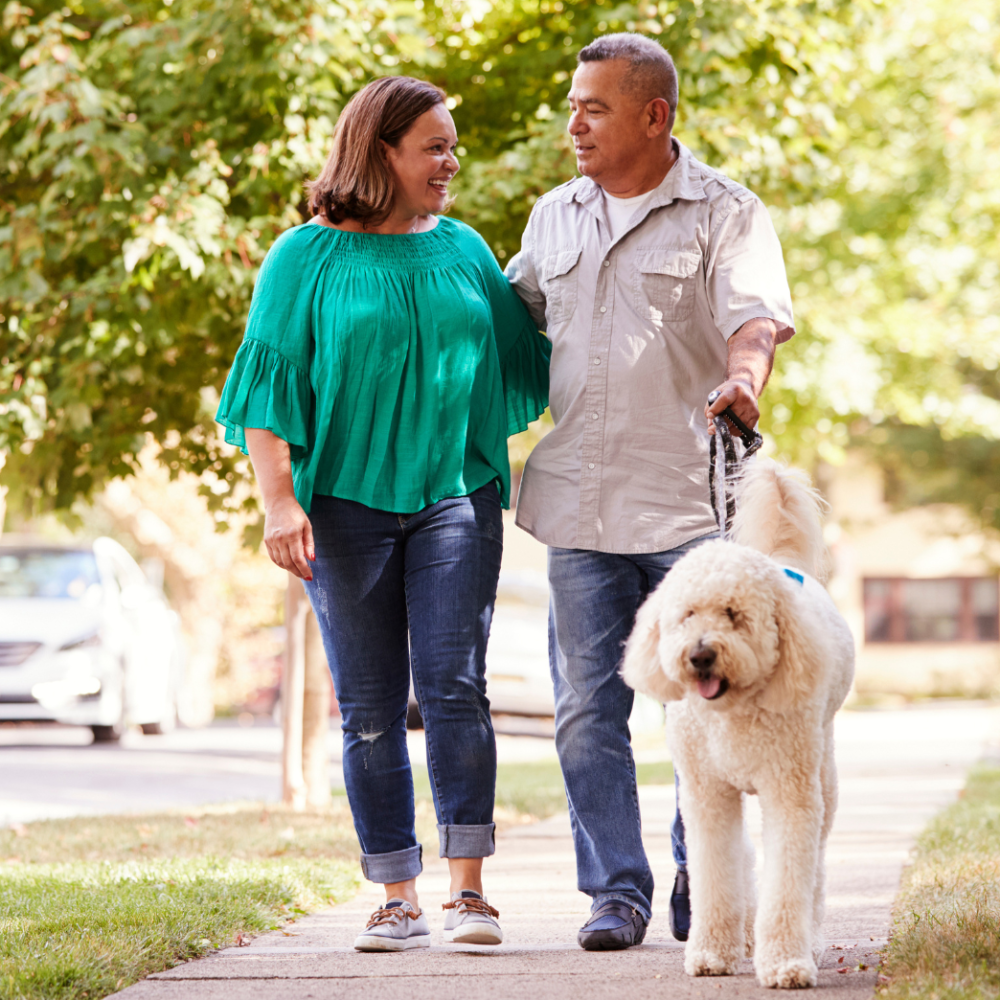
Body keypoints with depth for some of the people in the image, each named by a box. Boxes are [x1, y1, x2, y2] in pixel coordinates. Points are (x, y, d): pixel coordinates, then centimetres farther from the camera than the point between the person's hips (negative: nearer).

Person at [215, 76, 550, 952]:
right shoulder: (308, 258, 2)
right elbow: (269, 386, -1)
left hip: (455, 494, 2)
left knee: (453, 684, -10)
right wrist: (279, 499, -11)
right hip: (346, 497, -1)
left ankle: (469, 886, -6)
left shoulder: (465, 251, 12)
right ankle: (399, 897, 7)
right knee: (370, 705, 1)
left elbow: (524, 362, 19)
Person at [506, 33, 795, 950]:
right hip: (579, 500, 4)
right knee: (588, 710, 1)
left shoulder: (725, 214, -2)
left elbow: (756, 317, -17)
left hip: (690, 503, -4)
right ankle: (617, 891, 8)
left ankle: (701, 889, 18)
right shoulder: (554, 217, 14)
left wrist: (743, 378, -37)